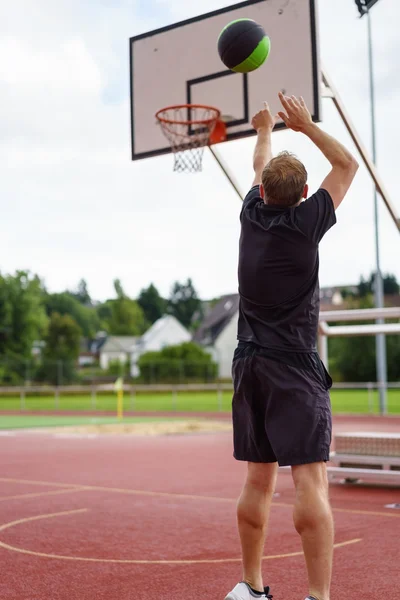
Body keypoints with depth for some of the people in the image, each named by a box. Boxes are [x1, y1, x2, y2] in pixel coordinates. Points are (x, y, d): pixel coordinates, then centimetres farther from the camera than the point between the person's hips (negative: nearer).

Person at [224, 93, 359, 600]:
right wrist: (305, 126, 12)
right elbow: (347, 165, 7)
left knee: (258, 481, 12)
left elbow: (259, 168, 28)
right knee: (310, 480, -10)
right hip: (295, 367, -6)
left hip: (249, 365, 6)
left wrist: (265, 130, 44)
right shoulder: (305, 222, -7)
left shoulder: (253, 214, 6)